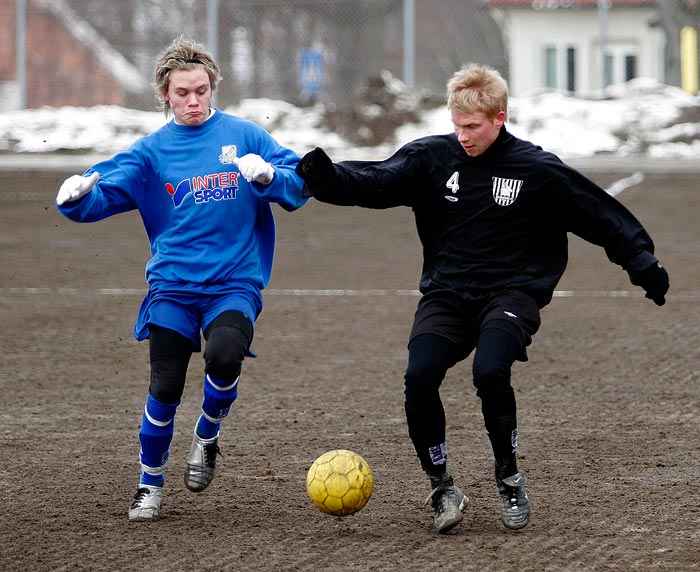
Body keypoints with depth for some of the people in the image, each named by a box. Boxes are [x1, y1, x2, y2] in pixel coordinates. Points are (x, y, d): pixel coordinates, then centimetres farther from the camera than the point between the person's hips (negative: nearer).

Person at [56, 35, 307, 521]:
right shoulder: (152, 152, 6)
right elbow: (108, 193, -3)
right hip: (172, 286, 1)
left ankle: (207, 435, 3)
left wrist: (268, 176, -19)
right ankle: (151, 485, 17)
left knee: (225, 355, -28)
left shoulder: (244, 136, 4)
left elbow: (298, 186, 2)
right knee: (165, 387, -5)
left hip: (234, 283, -1)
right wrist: (79, 198, -26)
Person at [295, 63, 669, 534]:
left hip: (511, 293, -2)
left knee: (490, 373, -31)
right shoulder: (431, 158, 2)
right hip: (447, 294, 2)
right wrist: (327, 178, -30)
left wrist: (642, 262, 4)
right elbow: (375, 182, -11)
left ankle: (510, 478, -6)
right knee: (419, 378, -23)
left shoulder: (537, 170, -2)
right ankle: (442, 487, -3)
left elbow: (600, 214, 6)